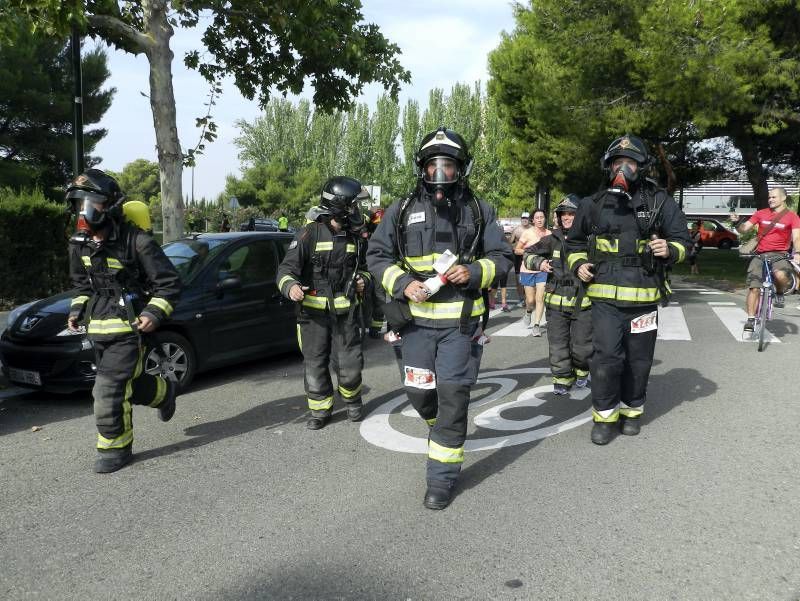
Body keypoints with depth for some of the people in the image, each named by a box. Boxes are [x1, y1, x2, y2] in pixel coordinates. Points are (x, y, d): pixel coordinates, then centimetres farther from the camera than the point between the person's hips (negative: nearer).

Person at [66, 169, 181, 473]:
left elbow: (169, 282, -10)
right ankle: (166, 392, 46)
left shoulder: (136, 241, -15)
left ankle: (116, 448, 8)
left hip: (128, 328, -7)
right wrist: (77, 310, 9)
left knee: (109, 390, -8)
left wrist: (155, 313, -19)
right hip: (98, 330, 7)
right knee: (130, 382, 18)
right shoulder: (80, 243, 6)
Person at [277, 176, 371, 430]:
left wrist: (363, 279, 2)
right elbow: (287, 268, -11)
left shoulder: (355, 237, 7)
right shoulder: (310, 233, -9)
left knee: (350, 363, 4)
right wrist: (290, 286, -32)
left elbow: (363, 266, 24)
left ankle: (352, 400, 32)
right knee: (315, 364, 5)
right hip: (313, 312, -3)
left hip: (346, 311, 3)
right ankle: (320, 410, 21)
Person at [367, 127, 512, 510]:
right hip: (417, 319, 2)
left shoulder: (479, 210, 6)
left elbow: (502, 257, 7)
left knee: (452, 396, -3)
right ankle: (443, 429, 43)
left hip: (461, 321, -1)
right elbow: (377, 256, 8)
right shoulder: (402, 211, 6)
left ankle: (442, 477, 7)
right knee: (419, 392, 8)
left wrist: (474, 272, -13)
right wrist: (403, 284, -10)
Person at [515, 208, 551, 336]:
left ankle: (537, 325, -2)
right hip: (528, 269, -1)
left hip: (543, 269, 1)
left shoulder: (549, 233, 5)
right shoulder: (527, 233, -4)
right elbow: (516, 250, -1)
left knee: (540, 298, -9)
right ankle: (528, 312, 38)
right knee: (530, 300, 3)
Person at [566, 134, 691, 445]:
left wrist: (669, 250, -13)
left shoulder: (659, 201, 5)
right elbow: (575, 242, 19)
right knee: (606, 356, -8)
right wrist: (578, 264, 0)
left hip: (644, 297, 1)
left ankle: (632, 410, 29)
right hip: (605, 297, 0)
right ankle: (604, 415, 8)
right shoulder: (593, 204, 7)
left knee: (638, 359, 10)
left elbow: (683, 240, 9)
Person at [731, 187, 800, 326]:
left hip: (779, 255, -2)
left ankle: (779, 293, 0)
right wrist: (737, 222, -15)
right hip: (760, 255, 3)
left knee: (780, 275, -34)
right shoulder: (761, 213, 8)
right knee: (753, 288, -7)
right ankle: (751, 319, 2)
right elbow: (744, 229, 7)